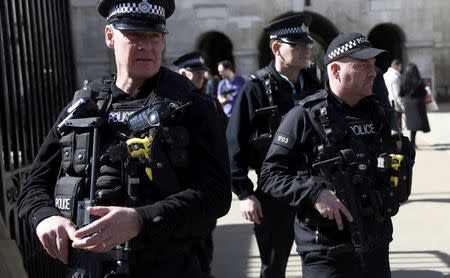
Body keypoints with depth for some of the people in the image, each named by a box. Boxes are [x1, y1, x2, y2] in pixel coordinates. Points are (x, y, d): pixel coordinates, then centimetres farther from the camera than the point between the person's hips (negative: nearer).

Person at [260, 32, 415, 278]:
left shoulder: (380, 113, 8)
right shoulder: (305, 116, -11)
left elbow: (405, 153, 25)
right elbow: (270, 175, -12)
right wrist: (314, 194, -24)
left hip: (376, 246, 6)